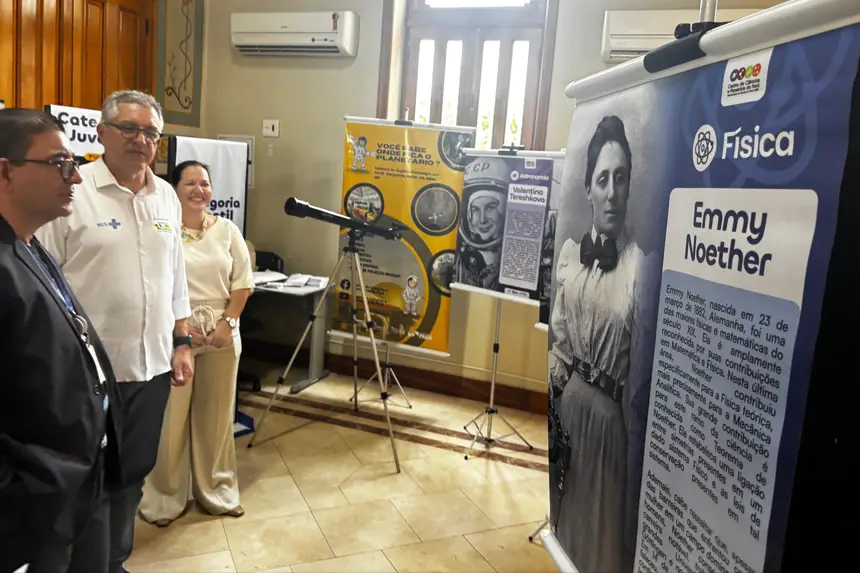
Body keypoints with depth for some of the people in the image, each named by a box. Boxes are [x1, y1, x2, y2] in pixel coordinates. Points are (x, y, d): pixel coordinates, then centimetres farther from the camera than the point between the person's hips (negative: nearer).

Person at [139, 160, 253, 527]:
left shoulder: (227, 230, 7)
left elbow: (243, 282, 6)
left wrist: (228, 322, -6)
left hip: (221, 335, 4)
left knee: (216, 415, 12)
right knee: (171, 417, 3)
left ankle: (216, 490, 27)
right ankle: (165, 497, 21)